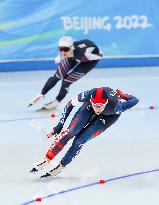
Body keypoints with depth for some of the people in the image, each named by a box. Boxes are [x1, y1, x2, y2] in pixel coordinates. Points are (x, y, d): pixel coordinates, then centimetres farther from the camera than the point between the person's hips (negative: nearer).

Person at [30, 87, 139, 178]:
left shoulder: (115, 105, -44)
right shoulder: (88, 95, -39)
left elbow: (135, 100, -26)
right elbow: (70, 104, -20)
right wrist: (59, 126, -18)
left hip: (109, 115, -2)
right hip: (89, 106, 2)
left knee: (80, 140, -13)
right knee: (71, 131, -15)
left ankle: (61, 166, 5)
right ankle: (47, 160, -3)